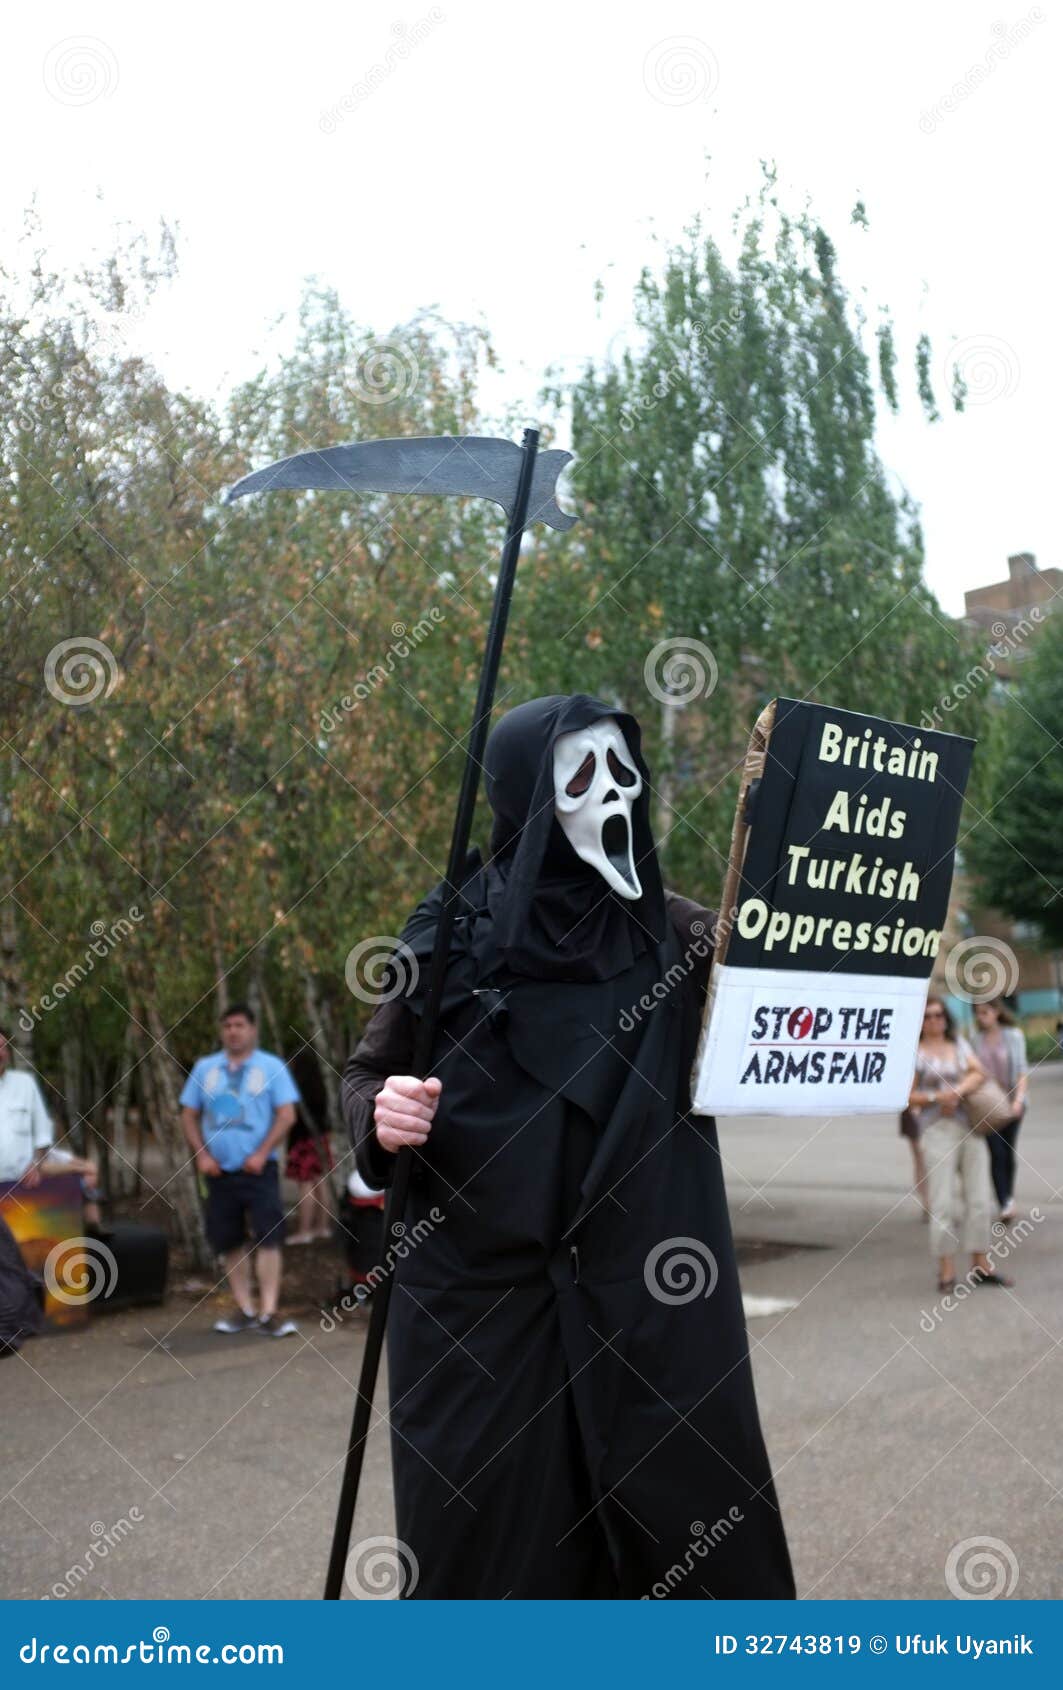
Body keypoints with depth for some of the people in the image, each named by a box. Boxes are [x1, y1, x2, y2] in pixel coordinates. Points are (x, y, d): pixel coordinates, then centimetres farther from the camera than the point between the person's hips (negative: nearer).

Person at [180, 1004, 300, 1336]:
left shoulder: (271, 1067, 1)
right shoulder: (204, 1068, 10)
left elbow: (286, 1114, -4)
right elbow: (189, 1115, 12)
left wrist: (261, 1154, -12)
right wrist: (202, 1155, -2)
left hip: (258, 1168, -3)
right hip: (219, 1171, 4)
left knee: (269, 1237, -12)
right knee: (229, 1242, 7)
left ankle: (268, 1312, -12)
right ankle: (244, 1309, 17)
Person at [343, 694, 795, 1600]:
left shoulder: (678, 935, 3)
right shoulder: (454, 934, -1)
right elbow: (367, 1073, 9)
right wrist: (379, 1115, -13)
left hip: (646, 1290, 1)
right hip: (478, 1295, 0)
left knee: (693, 1531, 0)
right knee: (488, 1542, 4)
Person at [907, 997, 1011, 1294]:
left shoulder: (959, 1044, 15)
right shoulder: (915, 1053, -1)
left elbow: (978, 1073, 3)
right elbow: (907, 1097, -3)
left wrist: (957, 1092, -12)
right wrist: (937, 1097, -16)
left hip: (971, 1126, 5)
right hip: (938, 1129, -5)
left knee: (978, 1199, 7)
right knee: (943, 1202, -8)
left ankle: (980, 1266, 15)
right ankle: (946, 1272, -4)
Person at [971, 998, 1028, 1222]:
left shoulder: (1014, 1036, -1)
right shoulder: (975, 1040, 2)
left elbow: (1021, 1069, -5)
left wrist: (1019, 1099, -17)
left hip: (1010, 1103, 0)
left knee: (1008, 1152, 9)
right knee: (997, 1152, -12)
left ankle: (1009, 1198, 24)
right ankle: (1006, 1204, -14)